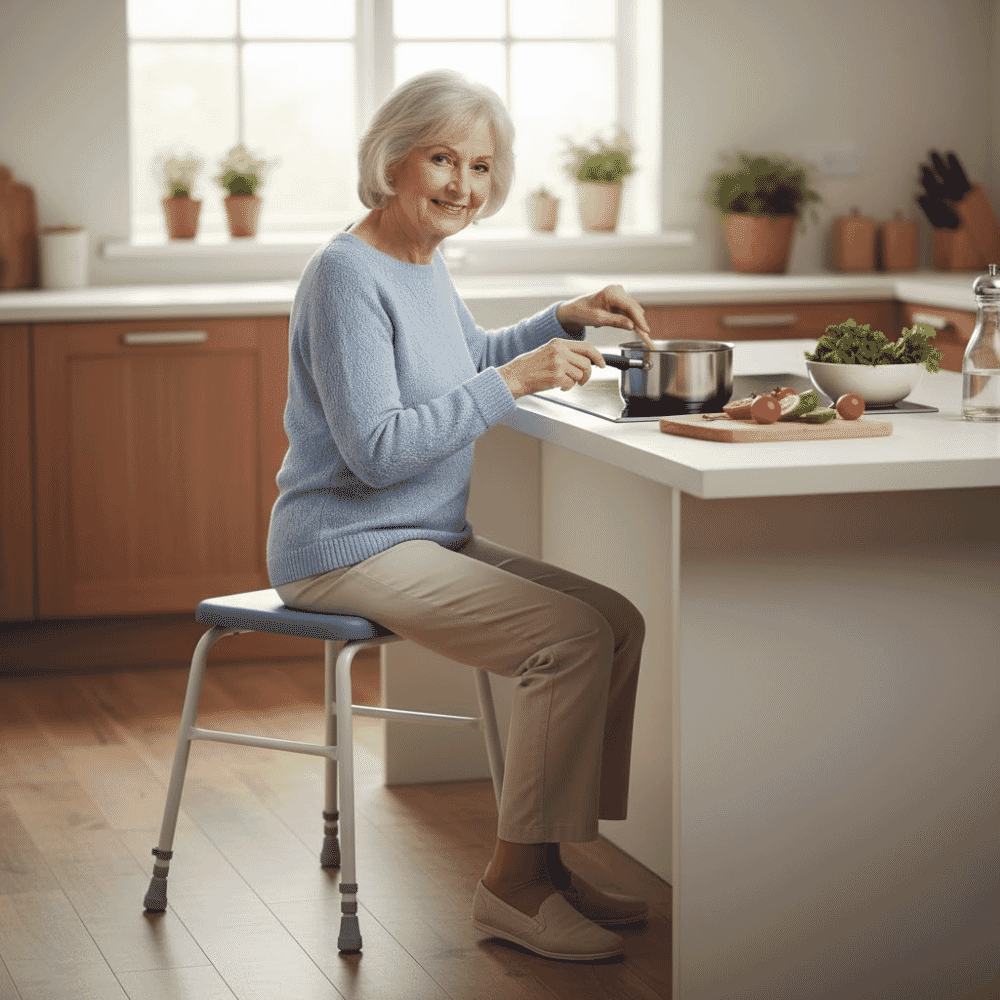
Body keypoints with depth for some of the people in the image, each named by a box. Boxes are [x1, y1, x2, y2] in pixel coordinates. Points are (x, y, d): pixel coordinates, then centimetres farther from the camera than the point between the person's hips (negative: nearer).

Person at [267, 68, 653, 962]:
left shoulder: (424, 265, 11)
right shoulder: (348, 274, -17)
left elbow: (472, 360, 32)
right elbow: (375, 449, -24)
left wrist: (566, 322, 15)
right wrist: (512, 382, -25)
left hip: (432, 539, 9)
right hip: (348, 549, -9)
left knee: (620, 622, 0)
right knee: (573, 635, -21)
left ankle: (547, 860, 5)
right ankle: (514, 882, -10)